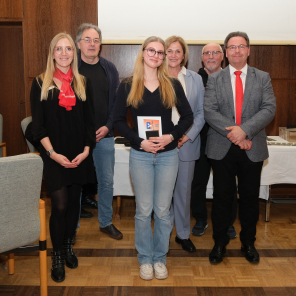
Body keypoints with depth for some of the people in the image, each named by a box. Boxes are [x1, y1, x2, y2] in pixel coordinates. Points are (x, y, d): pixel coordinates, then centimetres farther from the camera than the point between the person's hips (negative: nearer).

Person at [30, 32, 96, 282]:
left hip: (79, 155, 3)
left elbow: (89, 120, 7)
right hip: (53, 155, -3)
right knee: (60, 205, -5)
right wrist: (52, 153, -12)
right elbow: (38, 124, -2)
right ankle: (58, 257, 13)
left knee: (74, 202, 10)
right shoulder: (41, 83, 1)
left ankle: (69, 247, 30)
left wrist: (86, 150, -5)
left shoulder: (83, 83, 8)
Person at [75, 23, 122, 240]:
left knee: (106, 181, 10)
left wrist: (108, 127, -6)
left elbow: (117, 101, 6)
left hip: (104, 135, 3)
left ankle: (106, 222, 28)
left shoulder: (109, 69, 6)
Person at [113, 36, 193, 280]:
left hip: (168, 155, 1)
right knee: (143, 210, 7)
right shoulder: (128, 86, 0)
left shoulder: (172, 85, 3)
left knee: (163, 210, 8)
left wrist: (172, 136, -10)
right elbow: (119, 120, 0)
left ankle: (160, 258, 25)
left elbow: (188, 116, 6)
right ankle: (145, 259, 24)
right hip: (140, 155, -1)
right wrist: (139, 141, -13)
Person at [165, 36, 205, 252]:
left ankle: (183, 234, 25)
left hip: (187, 143, 1)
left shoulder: (195, 79, 6)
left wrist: (189, 135, -8)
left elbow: (201, 112, 5)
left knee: (184, 190, 9)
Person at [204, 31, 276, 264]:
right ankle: (220, 243, 24)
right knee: (222, 197, 8)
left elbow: (269, 109, -5)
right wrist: (232, 134, -17)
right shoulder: (214, 79, 5)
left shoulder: (263, 78, 7)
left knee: (250, 197, 10)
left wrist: (244, 130, -19)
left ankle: (248, 242, 29)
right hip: (222, 148, 0)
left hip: (252, 149, 1)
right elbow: (209, 111, -6)